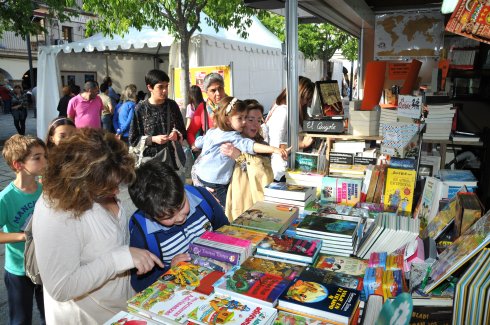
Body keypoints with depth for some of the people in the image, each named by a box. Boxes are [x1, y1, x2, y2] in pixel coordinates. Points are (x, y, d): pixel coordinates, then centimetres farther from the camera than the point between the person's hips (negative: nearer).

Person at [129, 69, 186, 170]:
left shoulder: (172, 105, 4)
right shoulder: (140, 109, -4)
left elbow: (183, 131, 13)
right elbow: (133, 140, -1)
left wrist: (177, 135, -9)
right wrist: (152, 139, -14)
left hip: (171, 158, 2)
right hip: (149, 159, -2)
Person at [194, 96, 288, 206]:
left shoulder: (212, 131, 4)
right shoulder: (232, 137, -23)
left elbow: (198, 142, 20)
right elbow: (249, 145, -40)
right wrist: (274, 149, -48)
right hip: (214, 182, -9)